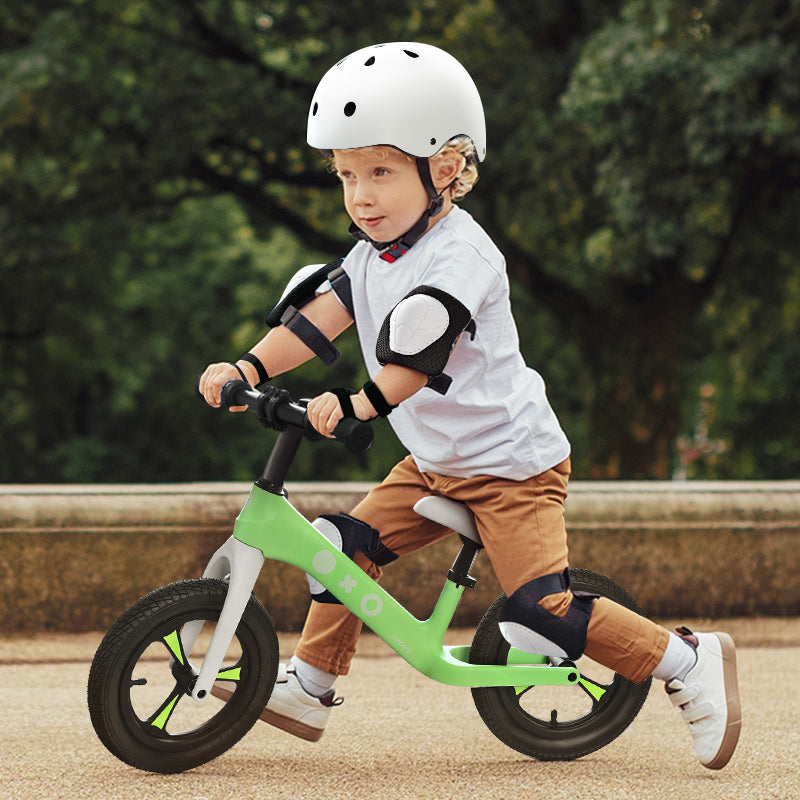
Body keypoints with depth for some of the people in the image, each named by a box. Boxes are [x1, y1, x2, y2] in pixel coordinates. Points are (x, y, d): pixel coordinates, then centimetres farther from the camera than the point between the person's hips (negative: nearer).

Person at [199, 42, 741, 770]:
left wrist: (355, 403, -49)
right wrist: (248, 368, -18)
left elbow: (418, 358, -34)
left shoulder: (460, 255, -21)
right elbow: (320, 315, -3)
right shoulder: (373, 253, 7)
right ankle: (310, 688, 15)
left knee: (542, 611, -15)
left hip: (512, 463, -8)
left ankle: (690, 663, -2)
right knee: (346, 545, 1)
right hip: (433, 462, 8)